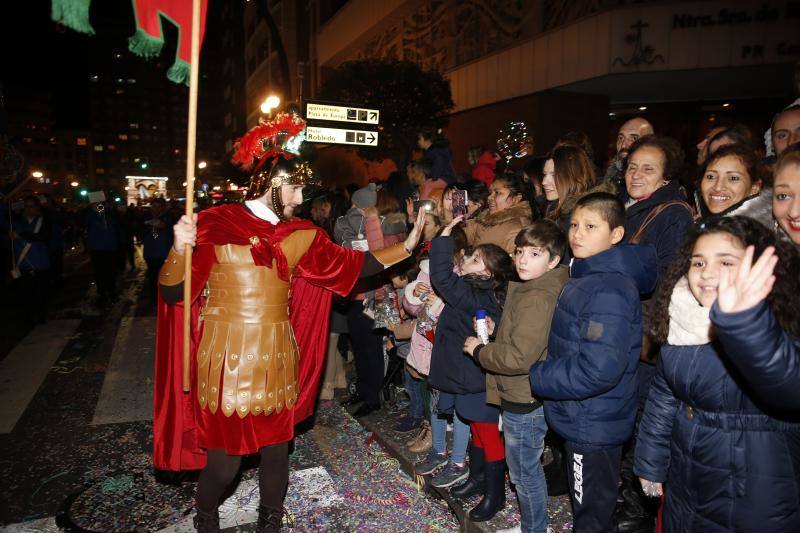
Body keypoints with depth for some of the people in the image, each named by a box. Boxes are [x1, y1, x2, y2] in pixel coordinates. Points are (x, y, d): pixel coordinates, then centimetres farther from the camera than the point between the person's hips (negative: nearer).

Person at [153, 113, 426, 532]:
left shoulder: (300, 234, 6)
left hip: (276, 358, 4)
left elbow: (350, 263, 5)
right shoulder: (215, 224, -7)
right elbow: (173, 294, -7)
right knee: (225, 459, 5)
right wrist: (180, 249, -26)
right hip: (226, 358, -4)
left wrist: (406, 246, 1)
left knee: (276, 449, 14)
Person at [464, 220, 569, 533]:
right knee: (529, 469, 26)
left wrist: (478, 350, -16)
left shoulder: (537, 299, -26)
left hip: (524, 402, -10)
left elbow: (518, 357, -31)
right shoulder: (531, 289, 7)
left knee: (524, 474, 9)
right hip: (524, 396, 10)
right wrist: (497, 330, 4)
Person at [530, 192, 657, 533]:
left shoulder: (609, 290, -25)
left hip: (594, 425, -9)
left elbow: (598, 371, -31)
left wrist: (534, 377, -19)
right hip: (582, 420, 9)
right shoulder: (586, 277, 6)